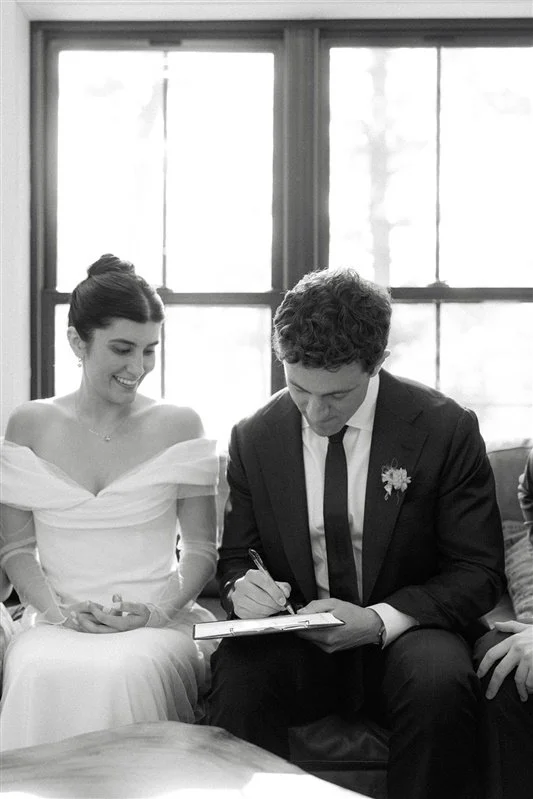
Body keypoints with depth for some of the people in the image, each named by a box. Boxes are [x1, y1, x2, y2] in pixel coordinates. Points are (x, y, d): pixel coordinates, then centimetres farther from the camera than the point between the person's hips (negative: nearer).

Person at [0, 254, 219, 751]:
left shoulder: (178, 426, 5)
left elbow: (200, 549, 6)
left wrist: (159, 610, -11)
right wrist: (57, 609, -9)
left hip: (159, 622, -1)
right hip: (55, 621, 1)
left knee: (127, 673, -34)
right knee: (41, 676, -32)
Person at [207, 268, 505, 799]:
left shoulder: (446, 429, -7)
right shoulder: (254, 438, 3)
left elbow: (478, 573, -5)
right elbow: (233, 555, 13)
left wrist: (379, 621, -21)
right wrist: (239, 586, -14)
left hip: (402, 636, -1)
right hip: (296, 644, 2)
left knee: (441, 681, -36)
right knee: (236, 671, -32)